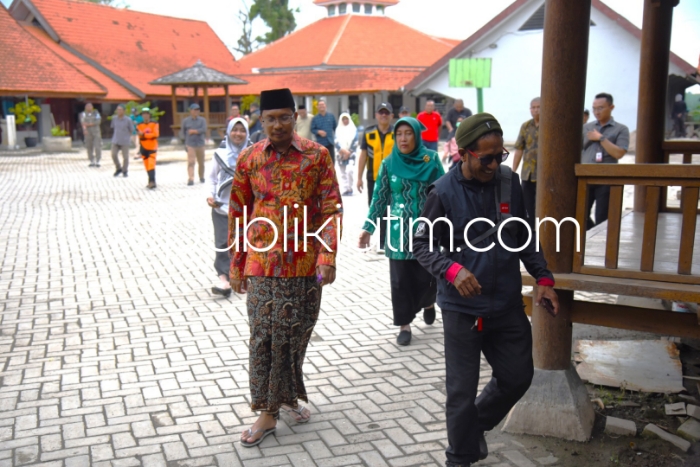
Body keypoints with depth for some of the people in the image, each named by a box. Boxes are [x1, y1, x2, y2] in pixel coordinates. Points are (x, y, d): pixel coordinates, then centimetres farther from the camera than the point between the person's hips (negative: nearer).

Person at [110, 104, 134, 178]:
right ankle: (119, 169, 17)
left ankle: (125, 171, 24)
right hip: (115, 141, 3)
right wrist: (116, 135, 14)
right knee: (114, 155, -6)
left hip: (125, 141, -3)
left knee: (125, 157, 4)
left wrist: (126, 137, 7)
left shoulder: (128, 120, -11)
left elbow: (132, 130, 0)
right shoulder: (114, 118, -1)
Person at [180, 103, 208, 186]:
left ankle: (201, 177, 28)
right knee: (191, 162, -13)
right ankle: (190, 179, -17)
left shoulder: (202, 120, 4)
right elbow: (182, 132, 13)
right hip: (190, 145, -1)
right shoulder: (186, 120, 6)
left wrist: (194, 131, -10)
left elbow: (204, 130, -11)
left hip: (200, 144, 1)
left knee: (201, 163, 9)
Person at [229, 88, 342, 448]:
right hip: (261, 264, 0)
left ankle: (286, 396, 34)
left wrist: (327, 256, -15)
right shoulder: (249, 159, 2)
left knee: (294, 335, 12)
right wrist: (236, 266, 6)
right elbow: (238, 215, 7)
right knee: (264, 337, 2)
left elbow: (331, 209, -4)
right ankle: (267, 412, 15)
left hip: (304, 264, 0)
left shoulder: (317, 155, -2)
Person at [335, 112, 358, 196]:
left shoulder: (353, 129, 5)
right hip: (340, 154, 3)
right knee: (343, 173, 4)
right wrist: (342, 150, -12)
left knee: (349, 171, -20)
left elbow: (355, 142, -1)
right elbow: (336, 142, 2)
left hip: (350, 154, -3)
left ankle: (350, 188, -10)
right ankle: (345, 189, 9)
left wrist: (348, 152, -9)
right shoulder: (338, 130, 12)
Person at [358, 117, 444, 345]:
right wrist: (368, 228, -2)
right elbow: (380, 198, 2)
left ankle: (428, 302, 39)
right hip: (399, 230, 1)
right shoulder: (389, 163, 0)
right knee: (400, 279, 3)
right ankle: (405, 324, 17)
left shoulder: (431, 159, -3)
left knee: (427, 275, 5)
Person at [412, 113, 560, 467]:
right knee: (462, 390, 5)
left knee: (518, 376, 16)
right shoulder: (444, 193, -14)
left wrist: (543, 278, 3)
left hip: (507, 303, 5)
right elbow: (421, 244, -8)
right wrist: (452, 270, -25)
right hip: (462, 308, -4)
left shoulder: (509, 181, -1)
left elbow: (523, 237, 10)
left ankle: (477, 425, 42)